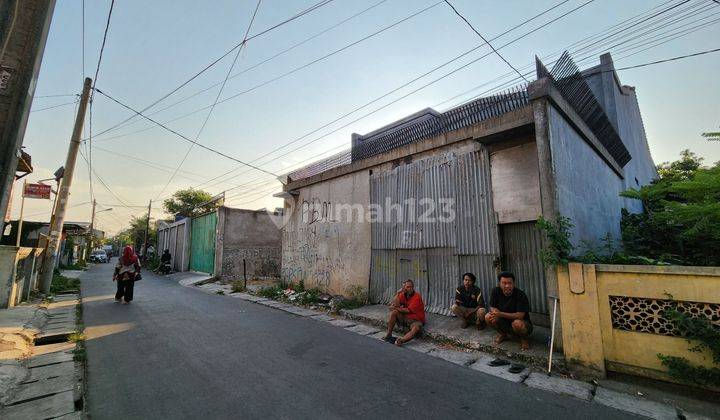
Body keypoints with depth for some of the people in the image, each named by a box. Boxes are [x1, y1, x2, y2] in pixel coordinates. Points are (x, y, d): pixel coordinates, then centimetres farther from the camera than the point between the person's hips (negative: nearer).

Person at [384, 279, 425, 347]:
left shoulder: (417, 297, -16)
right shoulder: (403, 295, 0)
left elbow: (408, 310, -19)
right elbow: (394, 305, -11)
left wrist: (396, 308, -9)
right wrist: (398, 293, -18)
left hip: (416, 320, -5)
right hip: (405, 318, 5)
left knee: (416, 328, -35)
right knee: (394, 312, -15)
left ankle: (401, 340, -51)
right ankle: (388, 335, -15)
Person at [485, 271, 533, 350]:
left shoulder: (521, 295, -23)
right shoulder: (496, 291, -11)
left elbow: (520, 315, -27)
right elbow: (492, 307, -4)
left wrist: (501, 314, -35)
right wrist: (495, 313, -28)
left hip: (523, 324, -4)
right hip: (505, 323, 4)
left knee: (517, 323, -37)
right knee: (488, 317, -20)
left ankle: (524, 338, -1)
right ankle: (502, 334, 10)